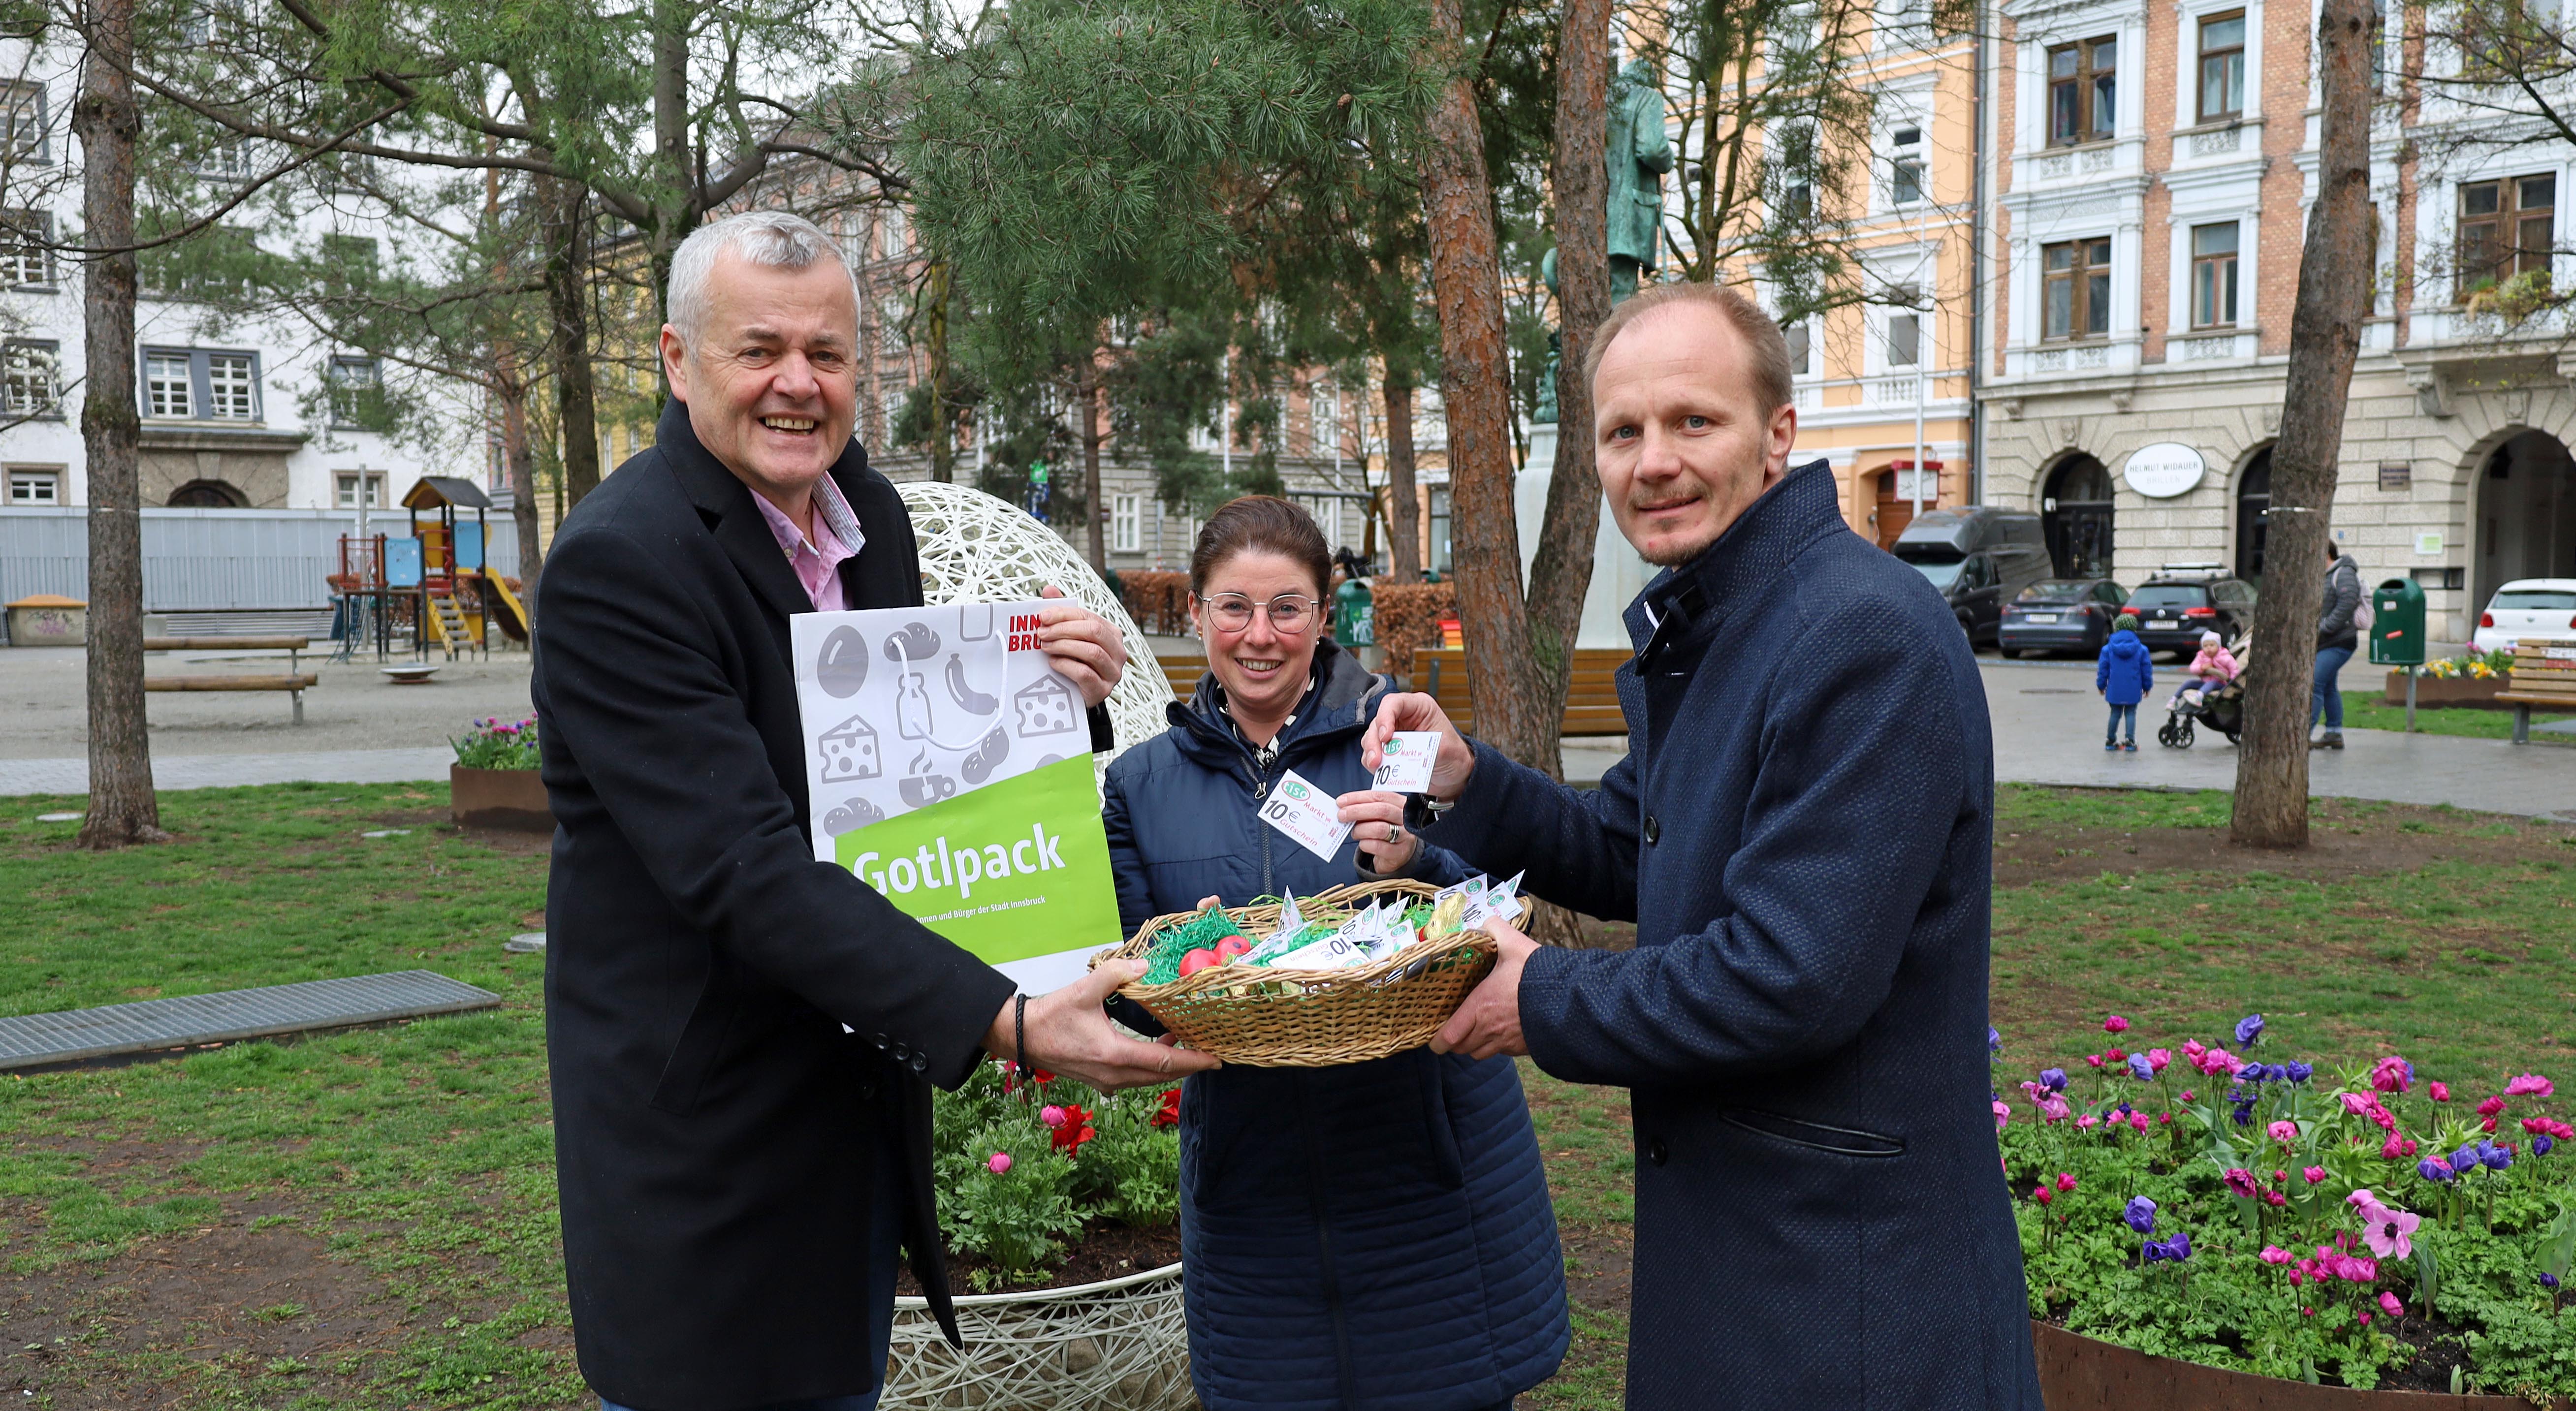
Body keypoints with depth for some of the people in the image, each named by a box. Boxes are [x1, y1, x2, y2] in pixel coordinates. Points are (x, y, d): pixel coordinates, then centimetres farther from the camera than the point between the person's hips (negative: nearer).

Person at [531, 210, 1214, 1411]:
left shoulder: (870, 512, 3)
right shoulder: (616, 562, -21)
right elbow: (743, 869, -29)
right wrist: (1002, 1023, -36)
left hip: (865, 1085, 7)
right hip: (702, 1127, -7)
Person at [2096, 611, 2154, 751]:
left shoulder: (2108, 649, -4)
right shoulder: (2141, 649, -4)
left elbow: (2103, 669, 1)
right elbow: (2147, 670, 2)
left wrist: (2101, 685, 12)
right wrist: (2147, 686, 14)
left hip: (2114, 690, 1)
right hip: (2133, 691, -1)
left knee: (2115, 714, 13)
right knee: (2131, 714, 8)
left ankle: (2111, 741, 18)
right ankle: (2130, 742, 1)